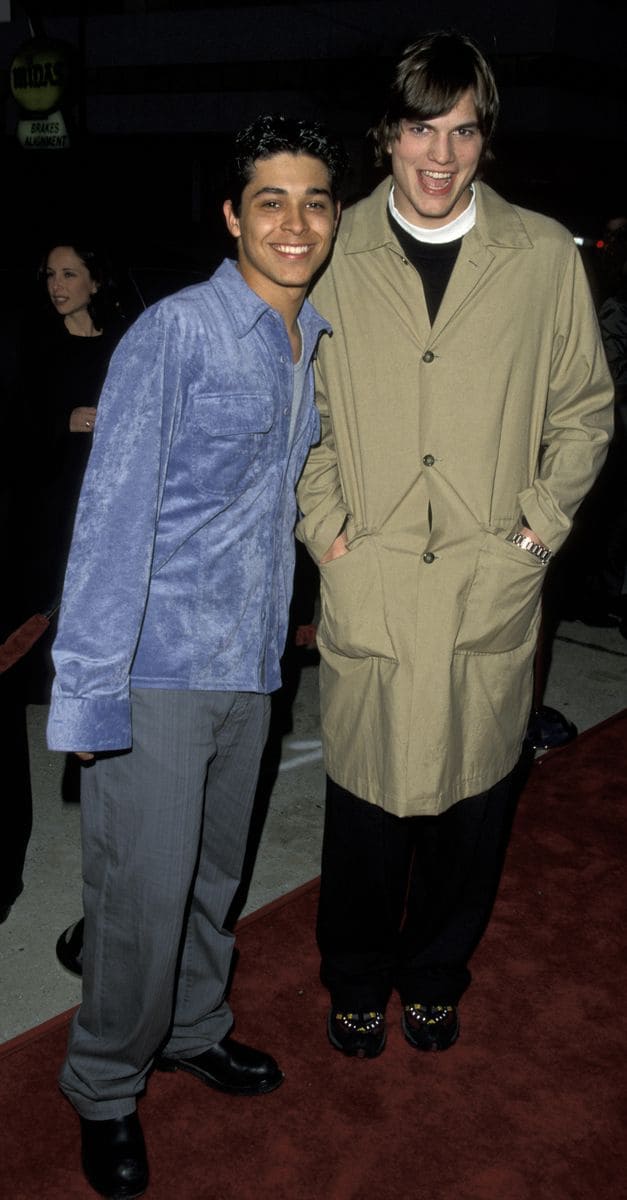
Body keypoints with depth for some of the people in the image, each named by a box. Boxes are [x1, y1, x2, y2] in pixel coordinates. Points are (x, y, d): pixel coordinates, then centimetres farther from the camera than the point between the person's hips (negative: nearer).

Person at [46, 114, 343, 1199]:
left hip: (250, 663, 7)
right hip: (157, 664, -6)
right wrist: (87, 692, -19)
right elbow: (113, 513, -17)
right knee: (144, 889, 0)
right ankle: (105, 1090, 23)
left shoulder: (315, 344, 9)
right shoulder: (174, 333, -13)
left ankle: (193, 1030, 42)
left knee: (214, 870, 20)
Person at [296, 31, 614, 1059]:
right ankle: (358, 980, 35)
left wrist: (543, 519, 0)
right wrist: (323, 519, 1)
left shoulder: (546, 255, 2)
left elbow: (586, 408, 10)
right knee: (367, 799, 9)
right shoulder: (333, 254, 2)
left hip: (494, 590, 1)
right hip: (368, 587, 0)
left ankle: (436, 976, 37)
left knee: (473, 802, 12)